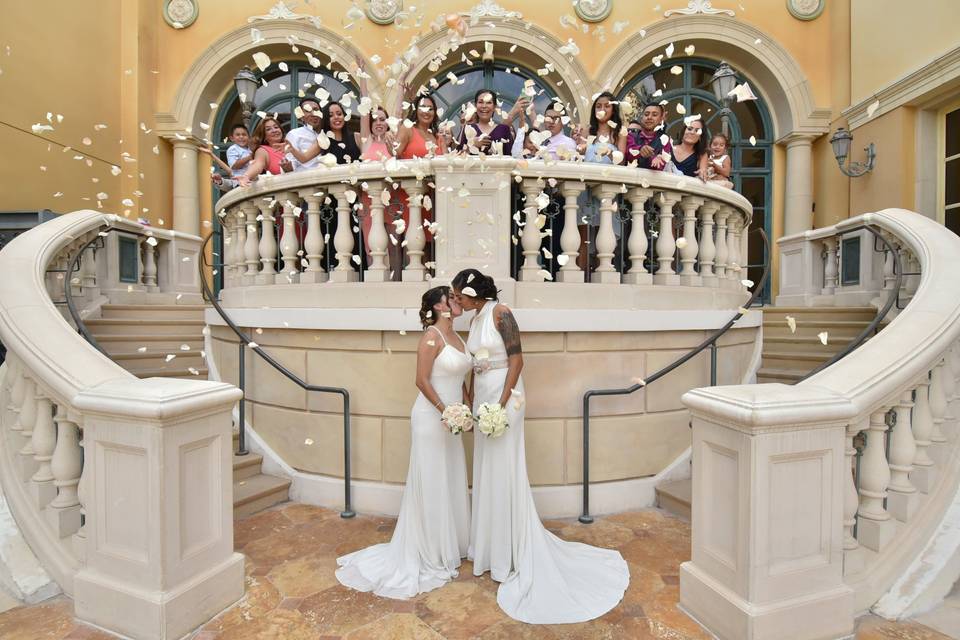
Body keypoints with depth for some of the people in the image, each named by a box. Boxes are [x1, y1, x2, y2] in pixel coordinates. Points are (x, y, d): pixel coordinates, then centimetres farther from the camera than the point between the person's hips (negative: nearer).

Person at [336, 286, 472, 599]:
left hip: (451, 420, 8)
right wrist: (444, 411, -22)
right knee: (430, 485, 5)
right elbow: (422, 380, -18)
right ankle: (428, 554, 24)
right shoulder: (431, 336, -15)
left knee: (451, 483, 18)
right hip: (431, 418, -8)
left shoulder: (456, 336, 10)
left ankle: (449, 546, 37)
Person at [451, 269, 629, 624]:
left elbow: (516, 359, -16)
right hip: (482, 396, 8)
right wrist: (472, 405, 14)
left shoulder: (500, 312, -12)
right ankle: (491, 547, 31)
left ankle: (513, 556, 16)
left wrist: (502, 403, -20)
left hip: (503, 395, -8)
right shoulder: (475, 320, 13)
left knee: (504, 473, 0)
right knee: (487, 473, 15)